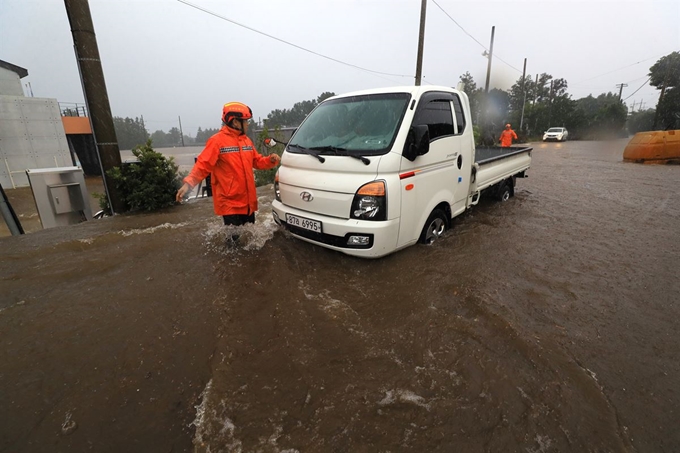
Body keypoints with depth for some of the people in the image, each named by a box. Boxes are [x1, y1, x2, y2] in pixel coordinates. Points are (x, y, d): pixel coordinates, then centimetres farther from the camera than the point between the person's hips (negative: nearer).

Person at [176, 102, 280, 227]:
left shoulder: (246, 140, 13)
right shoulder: (217, 141, -10)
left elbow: (257, 161, 19)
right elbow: (203, 164, -15)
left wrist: (270, 160, -1)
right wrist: (189, 183, -27)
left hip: (248, 201, 7)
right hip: (230, 203, -7)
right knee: (234, 236, -4)